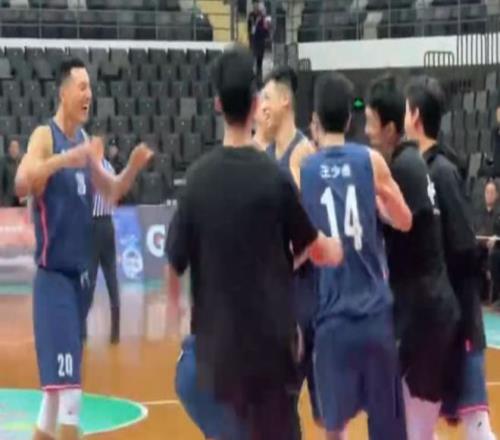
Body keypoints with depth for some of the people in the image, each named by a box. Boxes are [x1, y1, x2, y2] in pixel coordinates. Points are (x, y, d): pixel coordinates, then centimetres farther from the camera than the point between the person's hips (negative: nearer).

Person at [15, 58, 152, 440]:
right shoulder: (45, 136, -12)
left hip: (80, 271, 8)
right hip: (53, 274, -8)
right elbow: (21, 183, -30)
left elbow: (111, 192, 20)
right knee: (68, 387, -13)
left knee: (58, 382, 15)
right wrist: (67, 158, -40)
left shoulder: (85, 140, 11)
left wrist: (133, 167, 2)